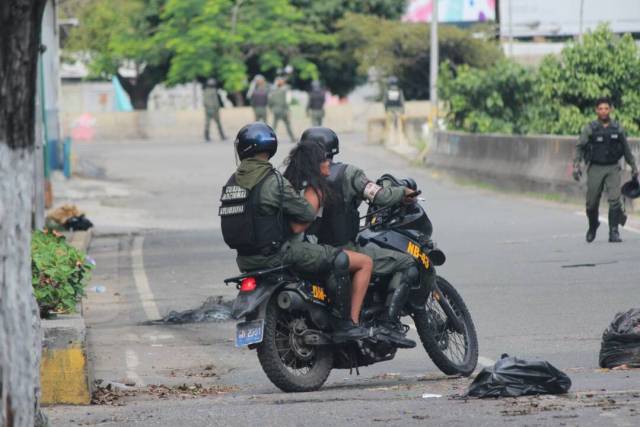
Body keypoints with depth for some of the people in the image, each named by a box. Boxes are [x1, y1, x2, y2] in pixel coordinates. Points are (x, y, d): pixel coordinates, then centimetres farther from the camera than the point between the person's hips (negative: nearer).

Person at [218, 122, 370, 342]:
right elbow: (307, 214, -12)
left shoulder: (232, 182, 7)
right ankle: (343, 324, -2)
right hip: (274, 255, -8)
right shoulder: (273, 181, -16)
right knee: (338, 259, -1)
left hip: (245, 260, 8)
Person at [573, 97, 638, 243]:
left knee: (614, 200, -14)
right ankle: (592, 226, 31)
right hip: (595, 169, -1)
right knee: (592, 202, 4)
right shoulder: (590, 129, -2)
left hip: (613, 169, 1)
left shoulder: (617, 128, 5)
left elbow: (626, 149, 15)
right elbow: (579, 147, -2)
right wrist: (576, 165, -14)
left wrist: (633, 165, 18)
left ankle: (614, 232, -12)